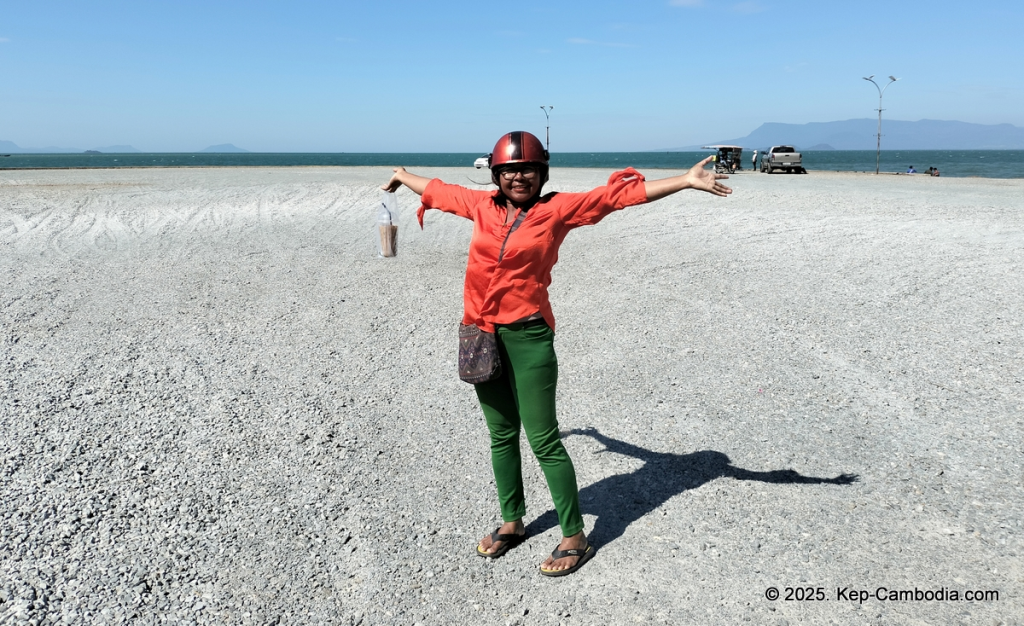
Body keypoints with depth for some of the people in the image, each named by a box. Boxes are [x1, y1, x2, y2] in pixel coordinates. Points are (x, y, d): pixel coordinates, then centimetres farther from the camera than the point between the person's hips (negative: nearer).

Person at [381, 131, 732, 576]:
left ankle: (575, 538, 15)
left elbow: (619, 194, -9)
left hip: (528, 337, -5)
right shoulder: (481, 206, 8)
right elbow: (438, 191, 25)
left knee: (543, 439, -1)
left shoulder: (557, 210, -3)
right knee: (501, 434, 16)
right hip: (482, 336, 5)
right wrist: (401, 176, 42)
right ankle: (512, 523, 35)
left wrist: (686, 181, -13)